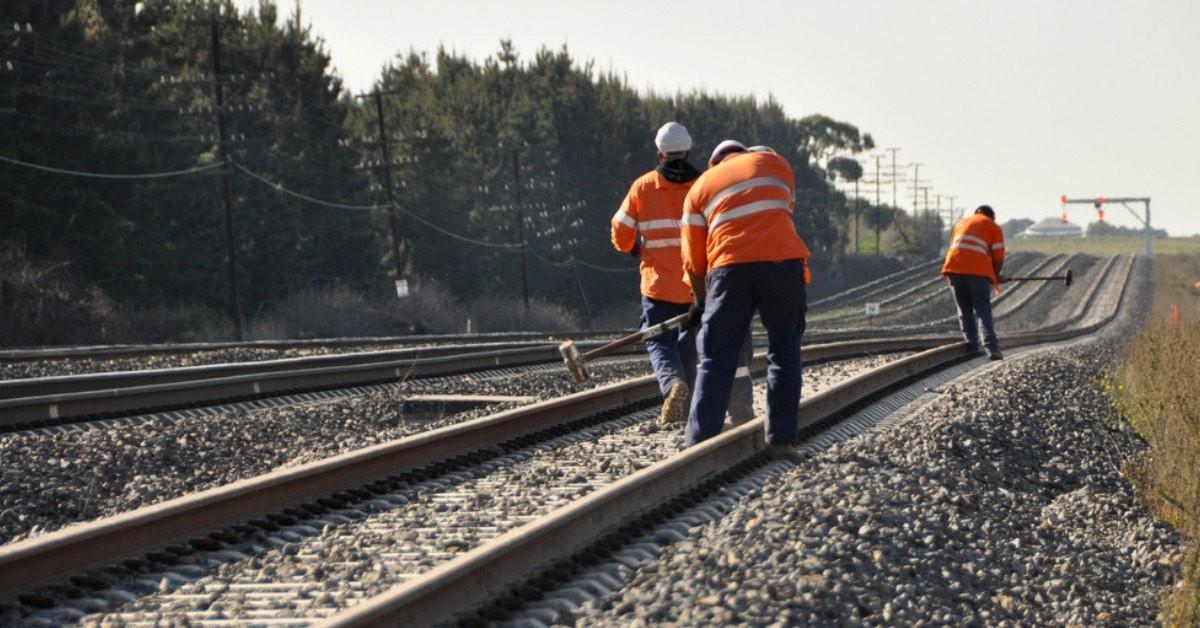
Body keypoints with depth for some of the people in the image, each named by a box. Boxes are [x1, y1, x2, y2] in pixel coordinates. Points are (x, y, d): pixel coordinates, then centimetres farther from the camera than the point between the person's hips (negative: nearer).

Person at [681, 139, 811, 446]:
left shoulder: (701, 186, 21)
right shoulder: (775, 163, 22)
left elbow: (693, 258, 17)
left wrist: (700, 300, 31)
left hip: (730, 268, 0)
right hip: (783, 262, 0)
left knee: (716, 360, 4)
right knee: (784, 354, 10)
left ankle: (700, 441, -3)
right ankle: (782, 438, 8)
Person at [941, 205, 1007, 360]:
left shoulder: (961, 223, 30)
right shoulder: (994, 227, 16)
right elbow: (998, 258, 7)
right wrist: (995, 276, 25)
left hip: (954, 267, 3)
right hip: (978, 271, -3)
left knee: (965, 312, 14)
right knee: (983, 311, 1)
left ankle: (972, 348, 10)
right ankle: (992, 348, -13)